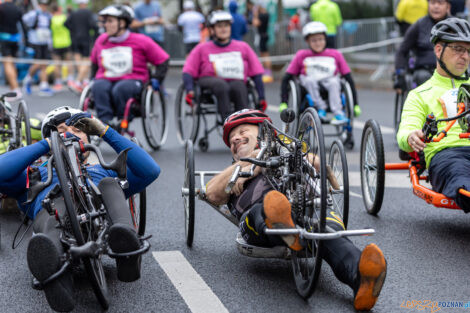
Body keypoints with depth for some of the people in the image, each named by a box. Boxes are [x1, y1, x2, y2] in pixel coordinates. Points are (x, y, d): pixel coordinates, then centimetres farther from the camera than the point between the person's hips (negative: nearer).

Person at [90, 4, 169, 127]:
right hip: (106, 80, 3)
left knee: (121, 89, -38)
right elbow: (94, 62, 28)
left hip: (132, 81, -3)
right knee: (98, 87, -33)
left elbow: (162, 60, 4)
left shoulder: (140, 41, -2)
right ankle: (105, 121, -37)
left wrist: (155, 80, -4)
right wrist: (94, 78, 18)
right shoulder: (101, 40, 9)